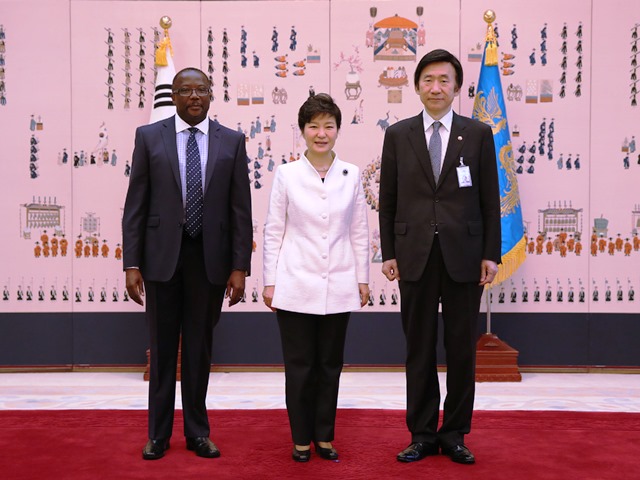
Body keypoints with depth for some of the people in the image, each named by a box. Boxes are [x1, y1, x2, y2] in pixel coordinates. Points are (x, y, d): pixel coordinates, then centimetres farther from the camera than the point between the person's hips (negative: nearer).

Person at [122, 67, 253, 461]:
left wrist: (239, 267, -4)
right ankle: (159, 433, 22)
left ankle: (197, 431, 24)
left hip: (210, 258, 1)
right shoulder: (149, 137, 2)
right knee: (162, 347, 9)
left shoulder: (231, 141, 3)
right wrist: (132, 264, -5)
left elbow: (240, 209, 1)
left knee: (200, 347, 11)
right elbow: (136, 205, 0)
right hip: (162, 256, 0)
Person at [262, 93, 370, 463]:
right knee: (299, 365, 7)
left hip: (338, 287, 2)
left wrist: (363, 279, 6)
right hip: (296, 285, -1)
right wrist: (270, 281, -1)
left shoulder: (351, 175, 2)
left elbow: (360, 231, 6)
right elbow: (273, 231, 0)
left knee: (330, 364, 11)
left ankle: (324, 437, 25)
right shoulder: (287, 175, -2)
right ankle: (301, 439, 22)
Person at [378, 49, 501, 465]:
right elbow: (388, 200, 6)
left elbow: (490, 199, 4)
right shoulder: (398, 135, 6)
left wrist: (491, 254, -2)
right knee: (419, 350, 7)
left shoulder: (478, 134, 5)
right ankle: (422, 434, 19)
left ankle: (455, 434, 21)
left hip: (464, 256, 0)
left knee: (462, 350, 7)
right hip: (415, 256, 1)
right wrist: (389, 253, 1)